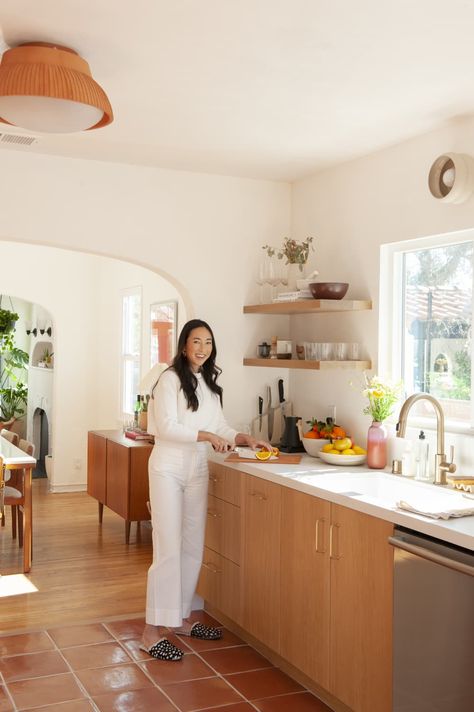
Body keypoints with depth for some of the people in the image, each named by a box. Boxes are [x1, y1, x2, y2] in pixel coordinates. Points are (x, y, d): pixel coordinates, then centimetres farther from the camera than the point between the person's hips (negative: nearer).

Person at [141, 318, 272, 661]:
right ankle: (153, 631, -2)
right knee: (169, 549, -9)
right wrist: (206, 436, -25)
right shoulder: (171, 379, -10)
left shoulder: (210, 384, 12)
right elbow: (166, 427, -18)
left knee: (193, 548, 11)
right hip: (169, 469, -7)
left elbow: (220, 427, 13)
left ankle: (182, 618, 25)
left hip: (197, 470, 7)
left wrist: (245, 438, -2)